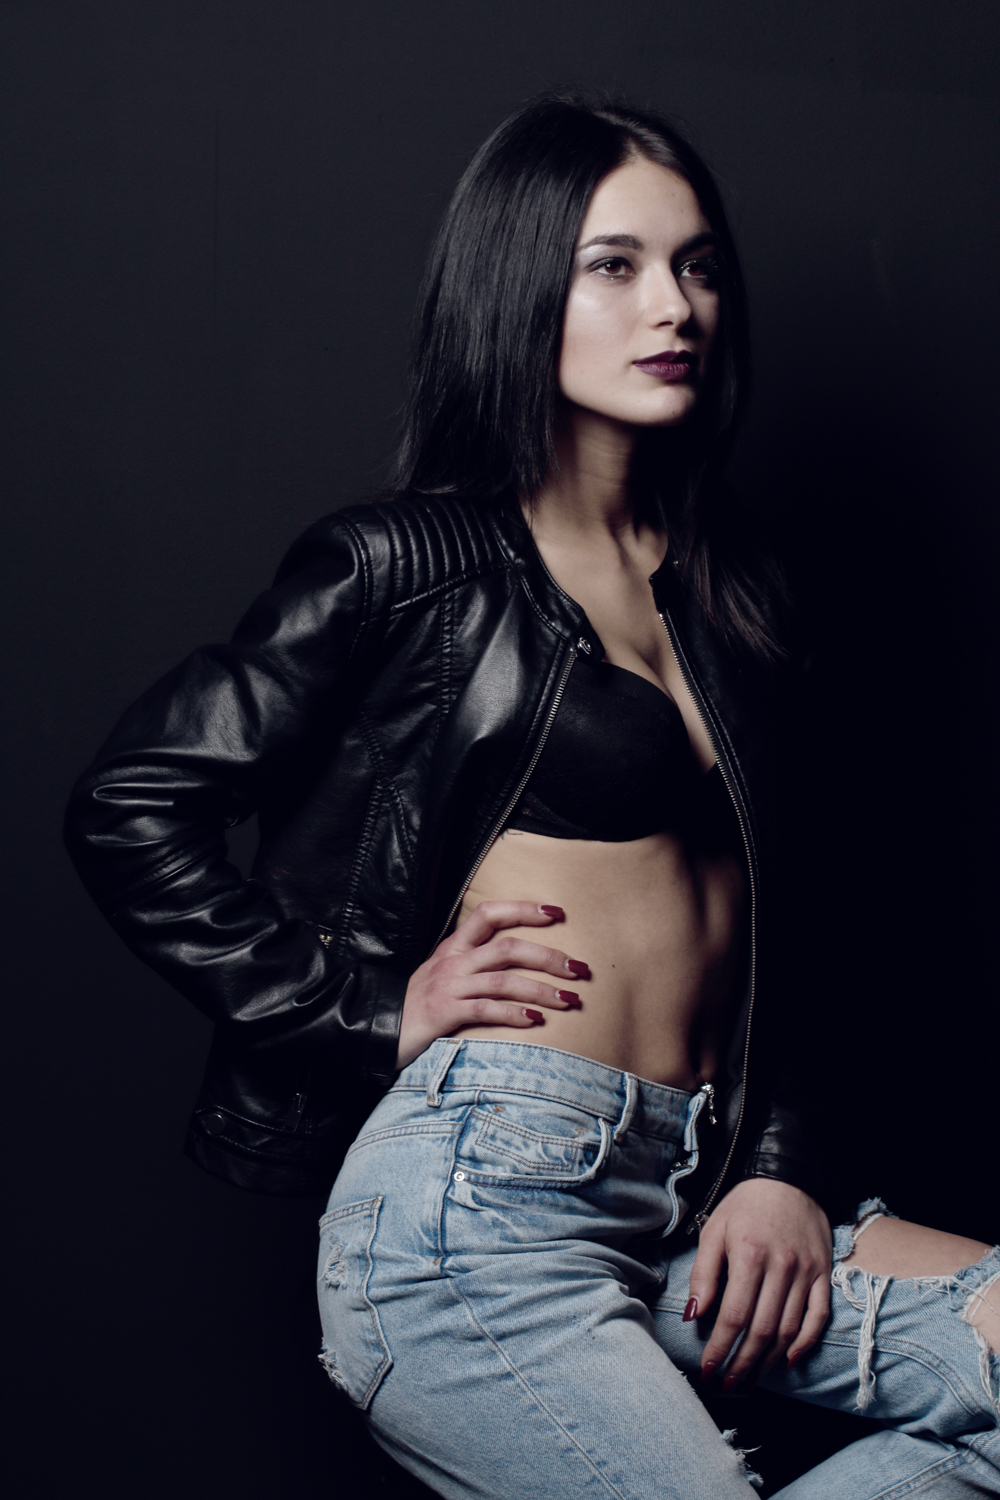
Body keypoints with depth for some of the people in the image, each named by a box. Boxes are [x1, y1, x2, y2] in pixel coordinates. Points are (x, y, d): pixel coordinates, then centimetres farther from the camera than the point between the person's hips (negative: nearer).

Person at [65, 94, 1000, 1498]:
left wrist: (778, 1168, 3)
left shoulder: (728, 580, 16)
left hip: (693, 1202, 7)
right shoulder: (409, 564, -2)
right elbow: (128, 811, -2)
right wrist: (379, 1008, -6)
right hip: (486, 1200, -6)